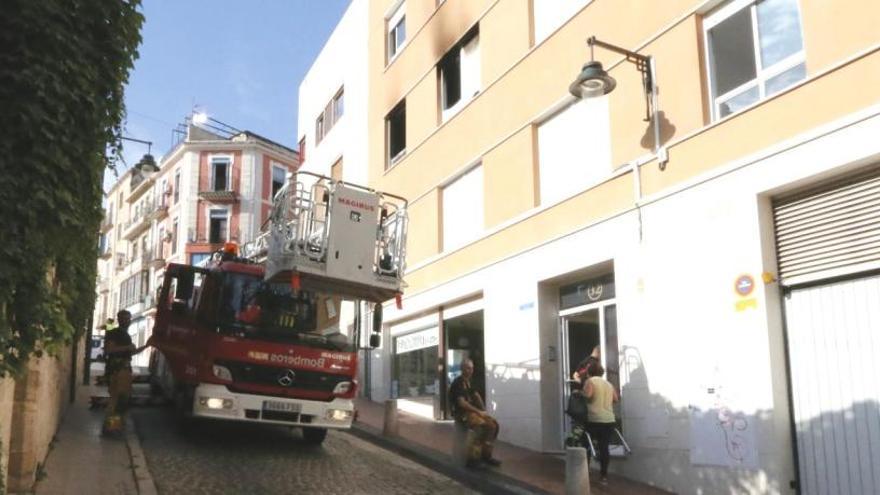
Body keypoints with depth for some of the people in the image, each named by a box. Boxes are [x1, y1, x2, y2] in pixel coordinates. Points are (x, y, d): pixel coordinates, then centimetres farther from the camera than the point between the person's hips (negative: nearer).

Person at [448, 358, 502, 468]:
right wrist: (479, 412, -19)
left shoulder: (469, 382, 14)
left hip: (472, 411, 9)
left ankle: (486, 455, 2)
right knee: (482, 425, -28)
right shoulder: (458, 383, -15)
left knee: (493, 424, -6)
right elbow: (461, 403, -22)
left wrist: (483, 410, 5)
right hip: (462, 413, -9)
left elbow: (477, 396, 21)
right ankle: (473, 458, -19)